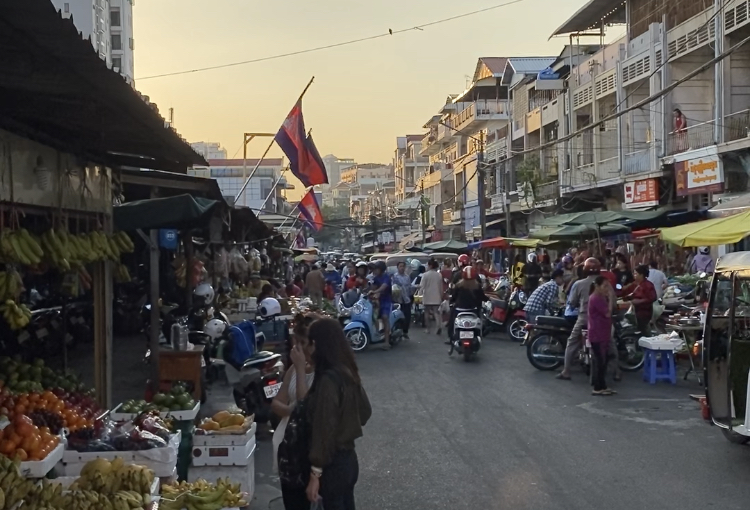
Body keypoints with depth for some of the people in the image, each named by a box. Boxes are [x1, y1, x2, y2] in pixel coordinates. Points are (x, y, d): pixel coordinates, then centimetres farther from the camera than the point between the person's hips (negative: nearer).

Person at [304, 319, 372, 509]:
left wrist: (315, 474, -17)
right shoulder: (348, 372, 4)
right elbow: (365, 412, 15)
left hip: (334, 464, -8)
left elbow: (324, 431, -22)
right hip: (348, 458, 8)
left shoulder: (328, 380, -23)